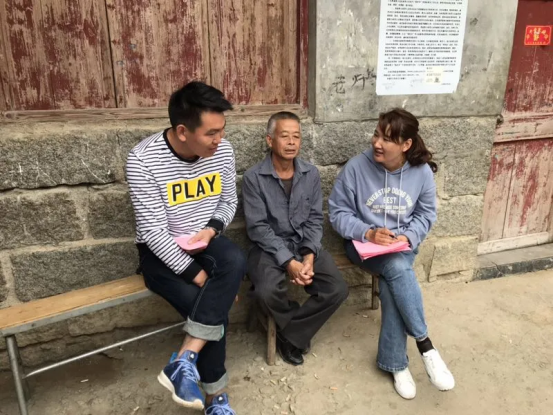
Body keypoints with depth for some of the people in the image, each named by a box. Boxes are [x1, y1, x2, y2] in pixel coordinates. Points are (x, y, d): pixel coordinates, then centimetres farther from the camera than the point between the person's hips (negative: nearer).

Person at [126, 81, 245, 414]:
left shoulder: (223, 151, -7)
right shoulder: (144, 159, -22)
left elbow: (229, 202, 8)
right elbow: (152, 231, -21)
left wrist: (213, 228, -13)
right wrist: (198, 274, -21)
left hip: (205, 241, 4)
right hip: (162, 252, -4)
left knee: (236, 262, -30)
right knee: (215, 309, -23)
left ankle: (185, 360, -25)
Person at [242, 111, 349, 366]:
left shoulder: (311, 174, 2)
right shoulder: (254, 178, -10)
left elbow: (315, 220, 3)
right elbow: (258, 228, -13)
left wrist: (310, 255, -14)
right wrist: (289, 262, -21)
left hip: (304, 244, 4)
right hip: (269, 247, -3)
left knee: (337, 289, -17)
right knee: (267, 292, -31)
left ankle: (289, 334, 3)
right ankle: (299, 331, 5)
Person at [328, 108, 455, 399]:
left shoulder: (422, 172, -6)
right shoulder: (355, 167, -14)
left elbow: (425, 215, 6)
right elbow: (338, 213, -8)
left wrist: (409, 237, -13)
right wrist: (367, 233, -23)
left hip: (403, 245, 2)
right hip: (364, 244, -2)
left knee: (392, 284, -28)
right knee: (398, 270, -32)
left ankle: (394, 362, -10)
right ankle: (425, 346, -16)